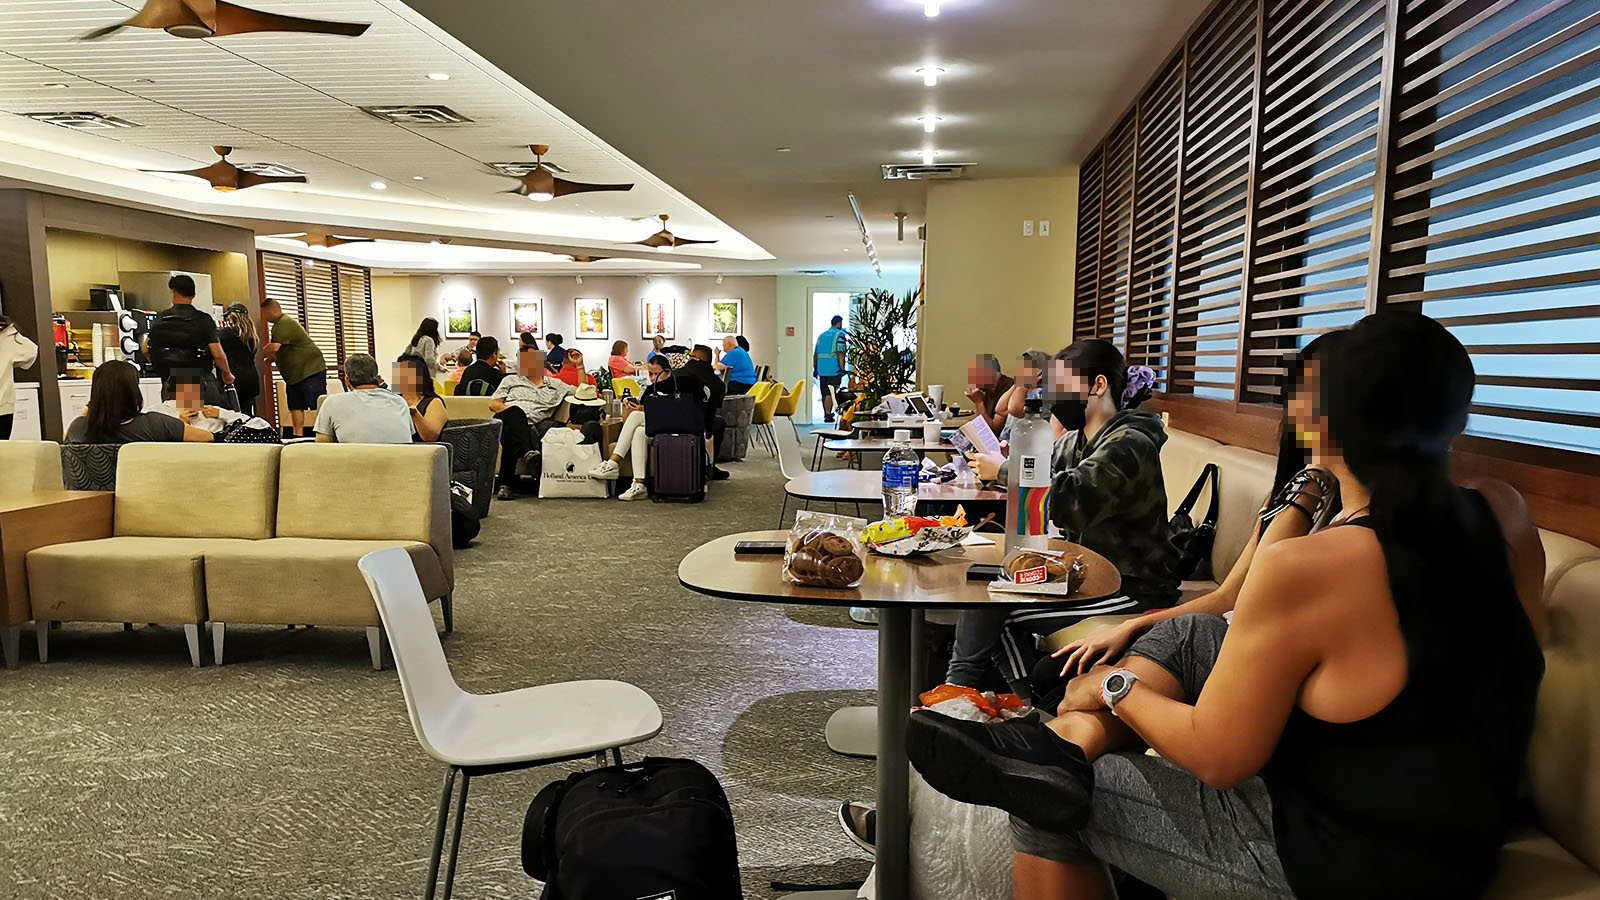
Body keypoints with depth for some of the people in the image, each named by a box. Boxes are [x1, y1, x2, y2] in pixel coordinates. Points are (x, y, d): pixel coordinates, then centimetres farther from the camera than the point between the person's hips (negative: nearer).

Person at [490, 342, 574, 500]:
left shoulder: (554, 385, 32)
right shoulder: (511, 380, 29)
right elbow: (494, 404, 16)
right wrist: (513, 413, -4)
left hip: (533, 427, 1)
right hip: (510, 421, -1)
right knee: (516, 412, -39)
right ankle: (527, 452, -62)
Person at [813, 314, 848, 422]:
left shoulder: (821, 335, 16)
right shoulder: (839, 335, -5)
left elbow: (815, 354, 16)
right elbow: (840, 354, -14)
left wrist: (815, 369, 20)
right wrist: (842, 369, -13)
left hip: (821, 369, 6)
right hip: (834, 370, -6)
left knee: (824, 393, 13)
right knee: (830, 393, -3)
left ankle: (826, 414, 22)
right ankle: (828, 415, -6)